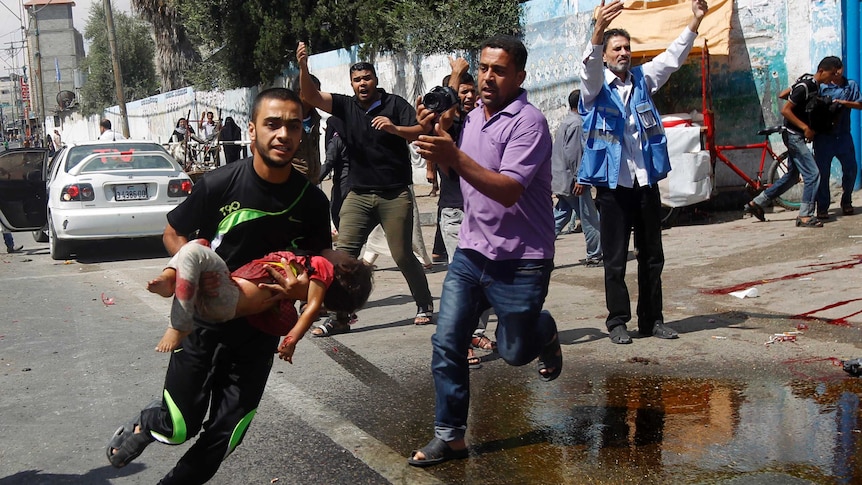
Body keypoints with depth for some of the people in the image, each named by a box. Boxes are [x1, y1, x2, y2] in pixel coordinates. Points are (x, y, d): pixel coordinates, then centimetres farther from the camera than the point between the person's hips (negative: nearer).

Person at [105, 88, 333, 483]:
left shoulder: (312, 201, -10)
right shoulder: (219, 184, -16)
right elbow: (173, 234, -2)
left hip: (259, 328, 2)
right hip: (204, 319, -2)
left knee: (224, 436, 6)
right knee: (180, 426, 3)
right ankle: (144, 425, 38)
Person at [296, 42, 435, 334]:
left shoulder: (394, 104, 1)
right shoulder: (346, 106, 7)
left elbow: (423, 131, -7)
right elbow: (311, 97, -4)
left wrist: (394, 129, -23)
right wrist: (303, 67, -21)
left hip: (395, 195, -3)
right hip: (359, 195, 3)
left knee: (402, 255, 1)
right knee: (344, 252, -6)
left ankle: (424, 305, 22)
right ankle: (340, 317, 0)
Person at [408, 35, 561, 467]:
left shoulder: (528, 122, -17)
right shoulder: (473, 117, 8)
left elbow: (509, 190, -29)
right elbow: (453, 173, 19)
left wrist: (455, 157, -42)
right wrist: (434, 137, 0)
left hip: (519, 262, -6)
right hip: (470, 253, 6)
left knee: (514, 352, 10)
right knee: (446, 343, -1)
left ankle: (545, 333, 44)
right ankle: (450, 436, 11)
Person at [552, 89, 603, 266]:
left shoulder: (567, 122, 19)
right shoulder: (577, 124, -13)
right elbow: (573, 153, -21)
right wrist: (579, 178, -22)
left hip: (562, 181, 10)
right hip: (572, 180, -10)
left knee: (558, 218, 9)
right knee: (590, 220, 0)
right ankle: (594, 256, 7)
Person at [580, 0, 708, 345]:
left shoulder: (642, 80, 14)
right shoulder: (596, 87, 0)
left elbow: (672, 58, 8)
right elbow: (590, 66, -20)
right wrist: (599, 30, -39)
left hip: (646, 183, 5)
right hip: (613, 185, -5)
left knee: (652, 256, 10)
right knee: (615, 259, 2)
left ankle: (652, 320, 21)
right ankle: (617, 322, 11)